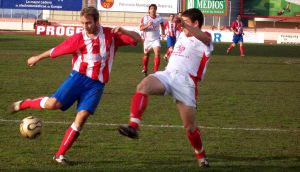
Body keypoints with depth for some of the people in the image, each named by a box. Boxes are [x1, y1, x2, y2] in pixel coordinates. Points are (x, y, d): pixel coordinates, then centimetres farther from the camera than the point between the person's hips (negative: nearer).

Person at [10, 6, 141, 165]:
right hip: (79, 76, -1)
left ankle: (60, 155, -6)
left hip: (97, 84, 1)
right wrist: (37, 58, 19)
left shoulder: (111, 35, 0)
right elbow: (56, 50, 10)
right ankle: (24, 104, 10)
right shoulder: (78, 39, -2)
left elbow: (137, 39, 0)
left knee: (82, 117, -14)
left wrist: (123, 32, -19)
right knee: (53, 104, -20)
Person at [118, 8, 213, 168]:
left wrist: (183, 24, -40)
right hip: (167, 74, 5)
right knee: (143, 86, -29)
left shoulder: (204, 39, 2)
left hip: (185, 81, -5)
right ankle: (133, 126, -42)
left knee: (190, 126, -1)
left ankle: (201, 156, 27)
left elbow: (204, 37, -25)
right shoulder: (181, 36, 26)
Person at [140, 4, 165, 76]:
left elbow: (162, 25, 22)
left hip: (156, 39, 0)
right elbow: (141, 28, -12)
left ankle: (156, 71, -21)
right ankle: (145, 69, 38)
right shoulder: (145, 18, -7)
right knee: (146, 54, 15)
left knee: (157, 53, -20)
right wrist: (148, 25, -26)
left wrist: (163, 32, 16)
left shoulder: (159, 18, -1)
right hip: (147, 39, 0)